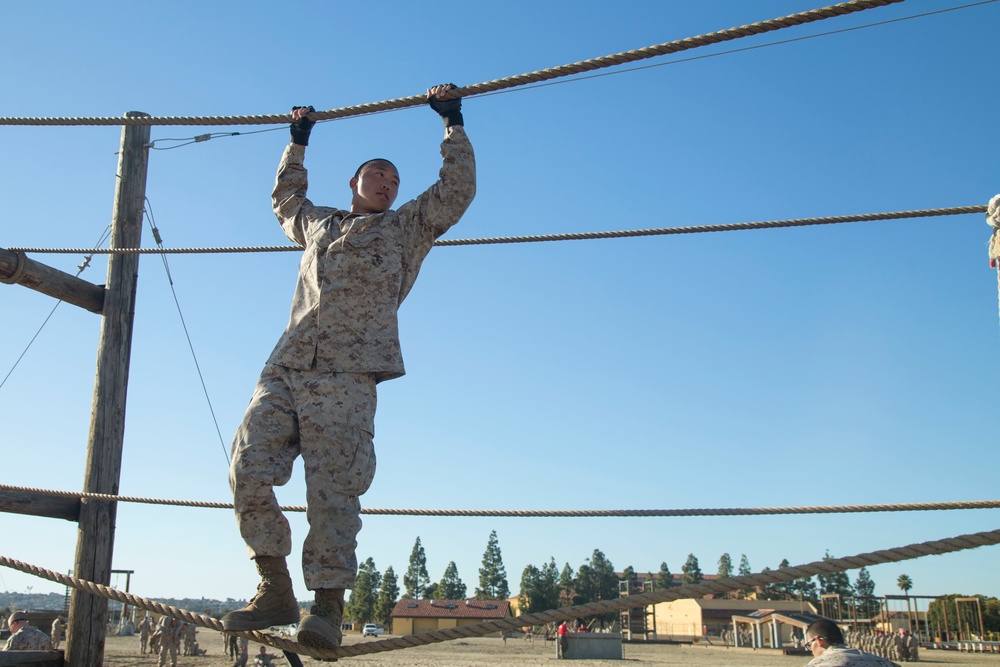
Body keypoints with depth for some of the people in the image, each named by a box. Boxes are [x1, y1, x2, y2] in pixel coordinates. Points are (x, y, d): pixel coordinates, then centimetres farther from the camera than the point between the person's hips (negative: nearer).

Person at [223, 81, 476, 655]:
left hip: (347, 377, -4)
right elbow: (286, 198, 51)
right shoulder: (317, 223, 30)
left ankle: (329, 607, -8)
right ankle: (275, 591, 0)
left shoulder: (408, 228, 20)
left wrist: (454, 123, 17)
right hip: (285, 370, 4)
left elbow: (458, 189, 12)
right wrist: (299, 140, 52)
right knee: (249, 472, -10)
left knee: (332, 490, -13)